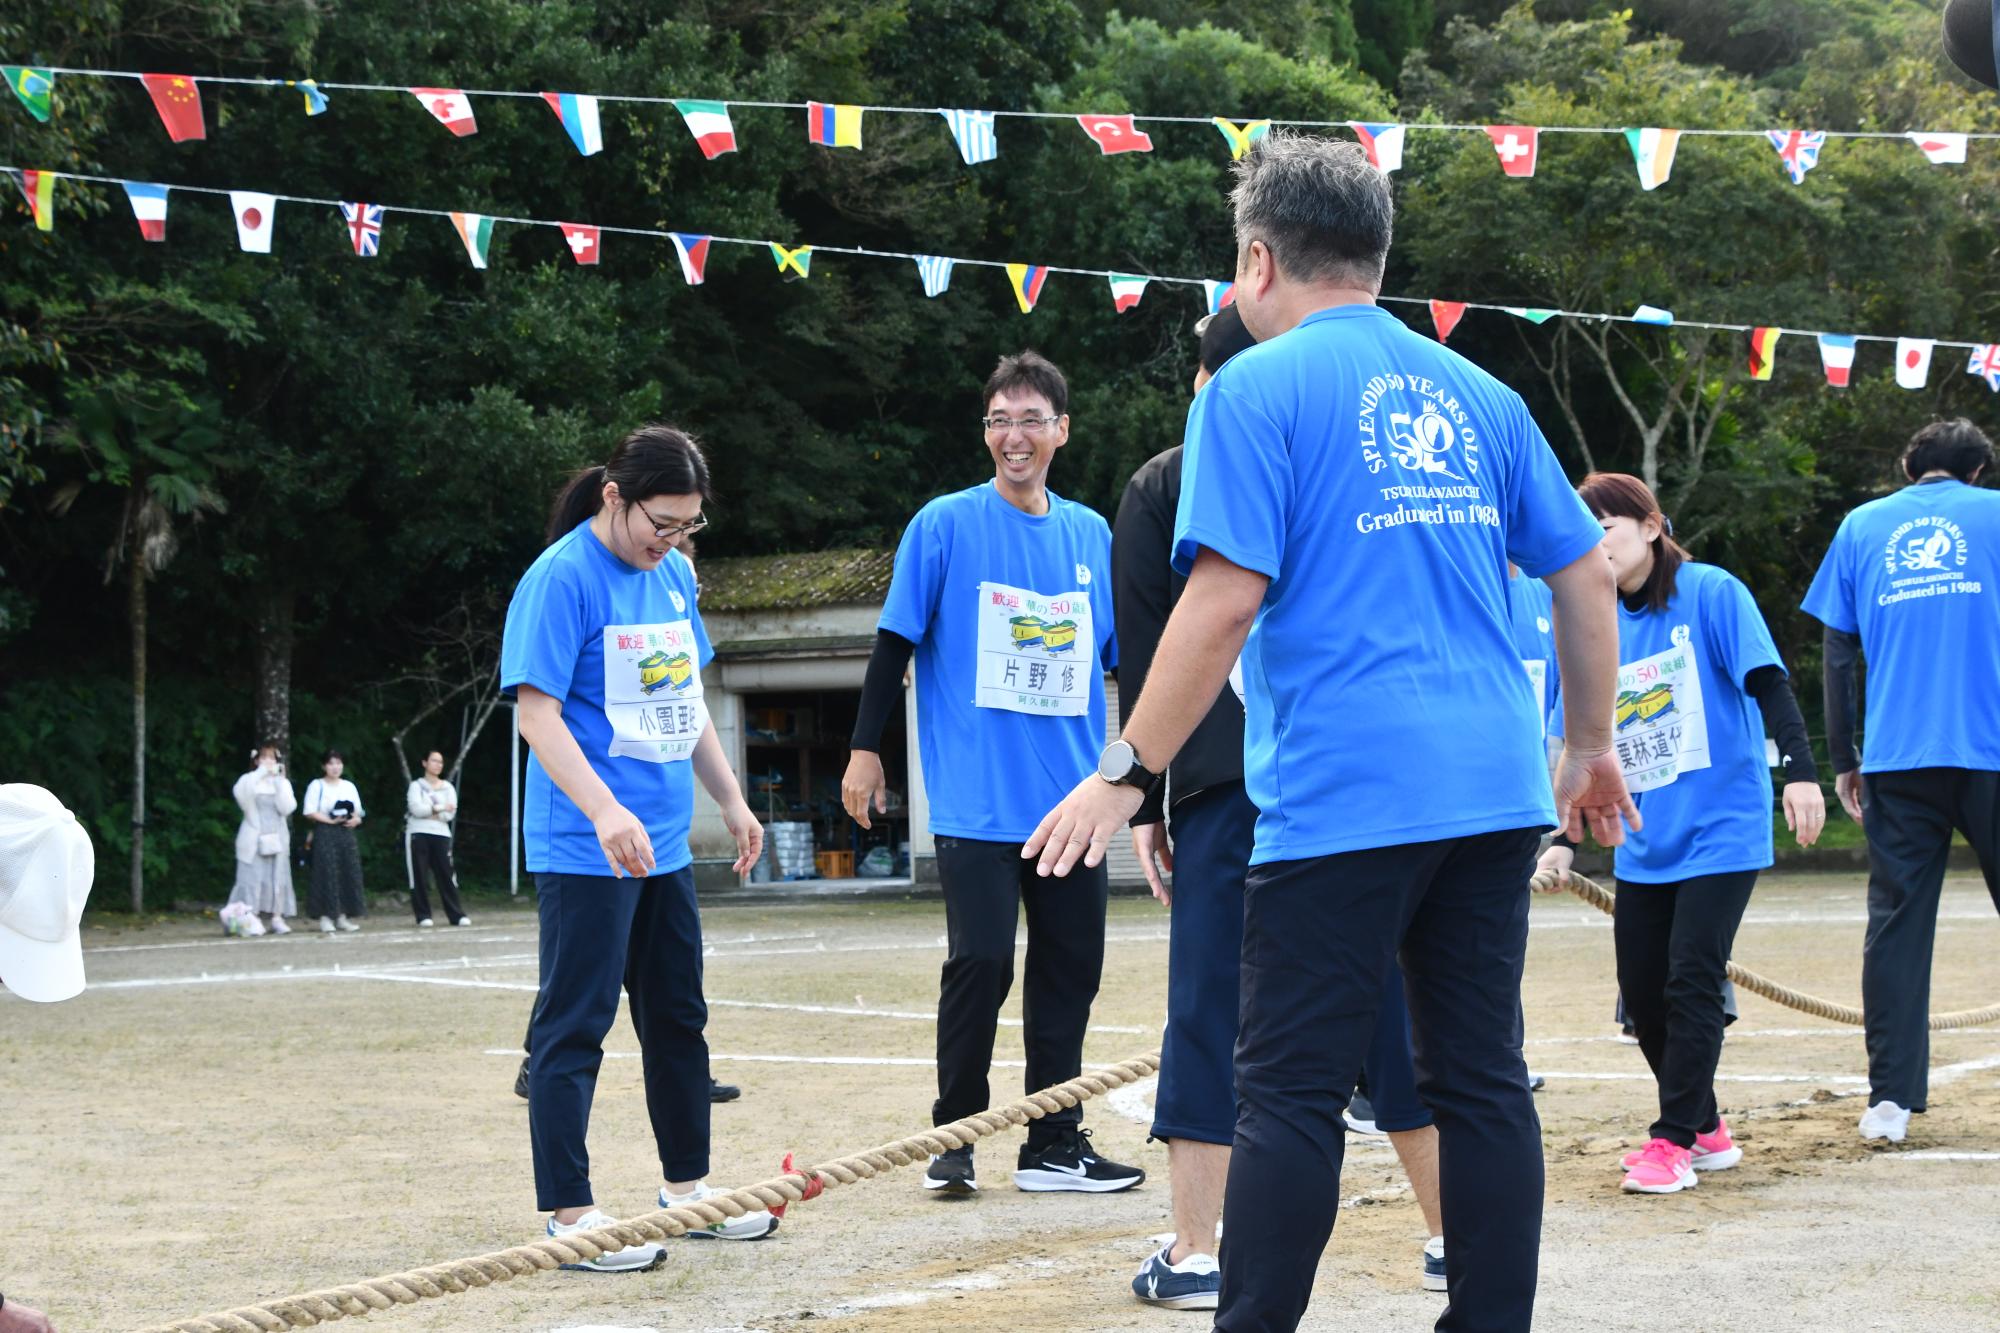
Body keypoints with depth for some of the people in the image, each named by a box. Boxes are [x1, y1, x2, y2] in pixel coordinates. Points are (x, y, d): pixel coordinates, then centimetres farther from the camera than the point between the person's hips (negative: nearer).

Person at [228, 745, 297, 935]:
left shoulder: (282, 782, 11)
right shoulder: (249, 780, 3)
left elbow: (287, 808, -4)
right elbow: (241, 794, -21)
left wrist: (279, 781, -11)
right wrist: (261, 772, -20)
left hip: (277, 838, 3)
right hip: (254, 839, -3)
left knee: (277, 879, -1)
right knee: (253, 878, -7)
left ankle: (276, 918, 1)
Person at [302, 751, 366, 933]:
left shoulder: (349, 787, 16)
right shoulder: (317, 785, 2)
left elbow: (358, 813, 16)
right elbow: (310, 812, -6)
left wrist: (355, 820, -7)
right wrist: (330, 820, -16)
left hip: (346, 833, 5)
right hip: (325, 834, -5)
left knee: (349, 873, 1)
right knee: (328, 874, -10)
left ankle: (342, 917, 7)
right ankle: (326, 918, -8)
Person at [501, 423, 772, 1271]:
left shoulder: (673, 576, 10)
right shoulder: (562, 577, -14)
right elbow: (537, 710, -19)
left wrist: (731, 800, 19)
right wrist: (604, 810, -29)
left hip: (664, 844, 8)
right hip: (584, 850, -8)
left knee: (678, 1016, 16)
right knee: (575, 1025, -4)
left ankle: (687, 1185, 29)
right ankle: (568, 1214, 0)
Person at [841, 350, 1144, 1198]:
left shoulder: (1092, 534, 9)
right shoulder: (944, 526, -2)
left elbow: (1120, 657, 17)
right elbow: (894, 643, 0)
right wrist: (865, 749, -2)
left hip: (1070, 799, 4)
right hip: (977, 801, -4)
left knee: (1070, 968, 6)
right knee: (980, 963, -9)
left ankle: (1054, 1144, 16)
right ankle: (953, 1137, 5)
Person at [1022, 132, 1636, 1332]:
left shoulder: (1256, 390, -3)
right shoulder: (1476, 395, 14)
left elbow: (1225, 601, -12)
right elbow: (1588, 572, 15)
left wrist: (1127, 774, -7)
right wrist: (1593, 747, 25)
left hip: (1341, 802, -6)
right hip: (1494, 792, 6)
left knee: (1290, 1093, -2)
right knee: (1483, 1077, 9)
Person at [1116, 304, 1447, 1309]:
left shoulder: (1159, 489, 6)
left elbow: (1143, 654, 2)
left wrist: (1143, 802, 5)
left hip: (1222, 783, -2)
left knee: (1208, 1010, 1)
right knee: (1389, 1000, 7)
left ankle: (1193, 1253, 0)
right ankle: (1453, 1236, 10)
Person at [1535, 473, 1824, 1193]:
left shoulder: (1710, 593, -7)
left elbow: (1769, 684, -13)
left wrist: (1800, 771, -23)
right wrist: (1566, 839, 7)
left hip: (1720, 829, -6)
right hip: (1644, 841, 6)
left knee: (1691, 981, -10)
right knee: (1642, 991, 5)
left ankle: (1674, 1141, -2)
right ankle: (1705, 1129, 21)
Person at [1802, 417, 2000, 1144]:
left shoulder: (1861, 527, 14)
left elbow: (1837, 654, 11)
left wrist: (1844, 763, 14)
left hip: (1898, 761, 1)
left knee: (1897, 920, 4)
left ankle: (1891, 1098, -2)